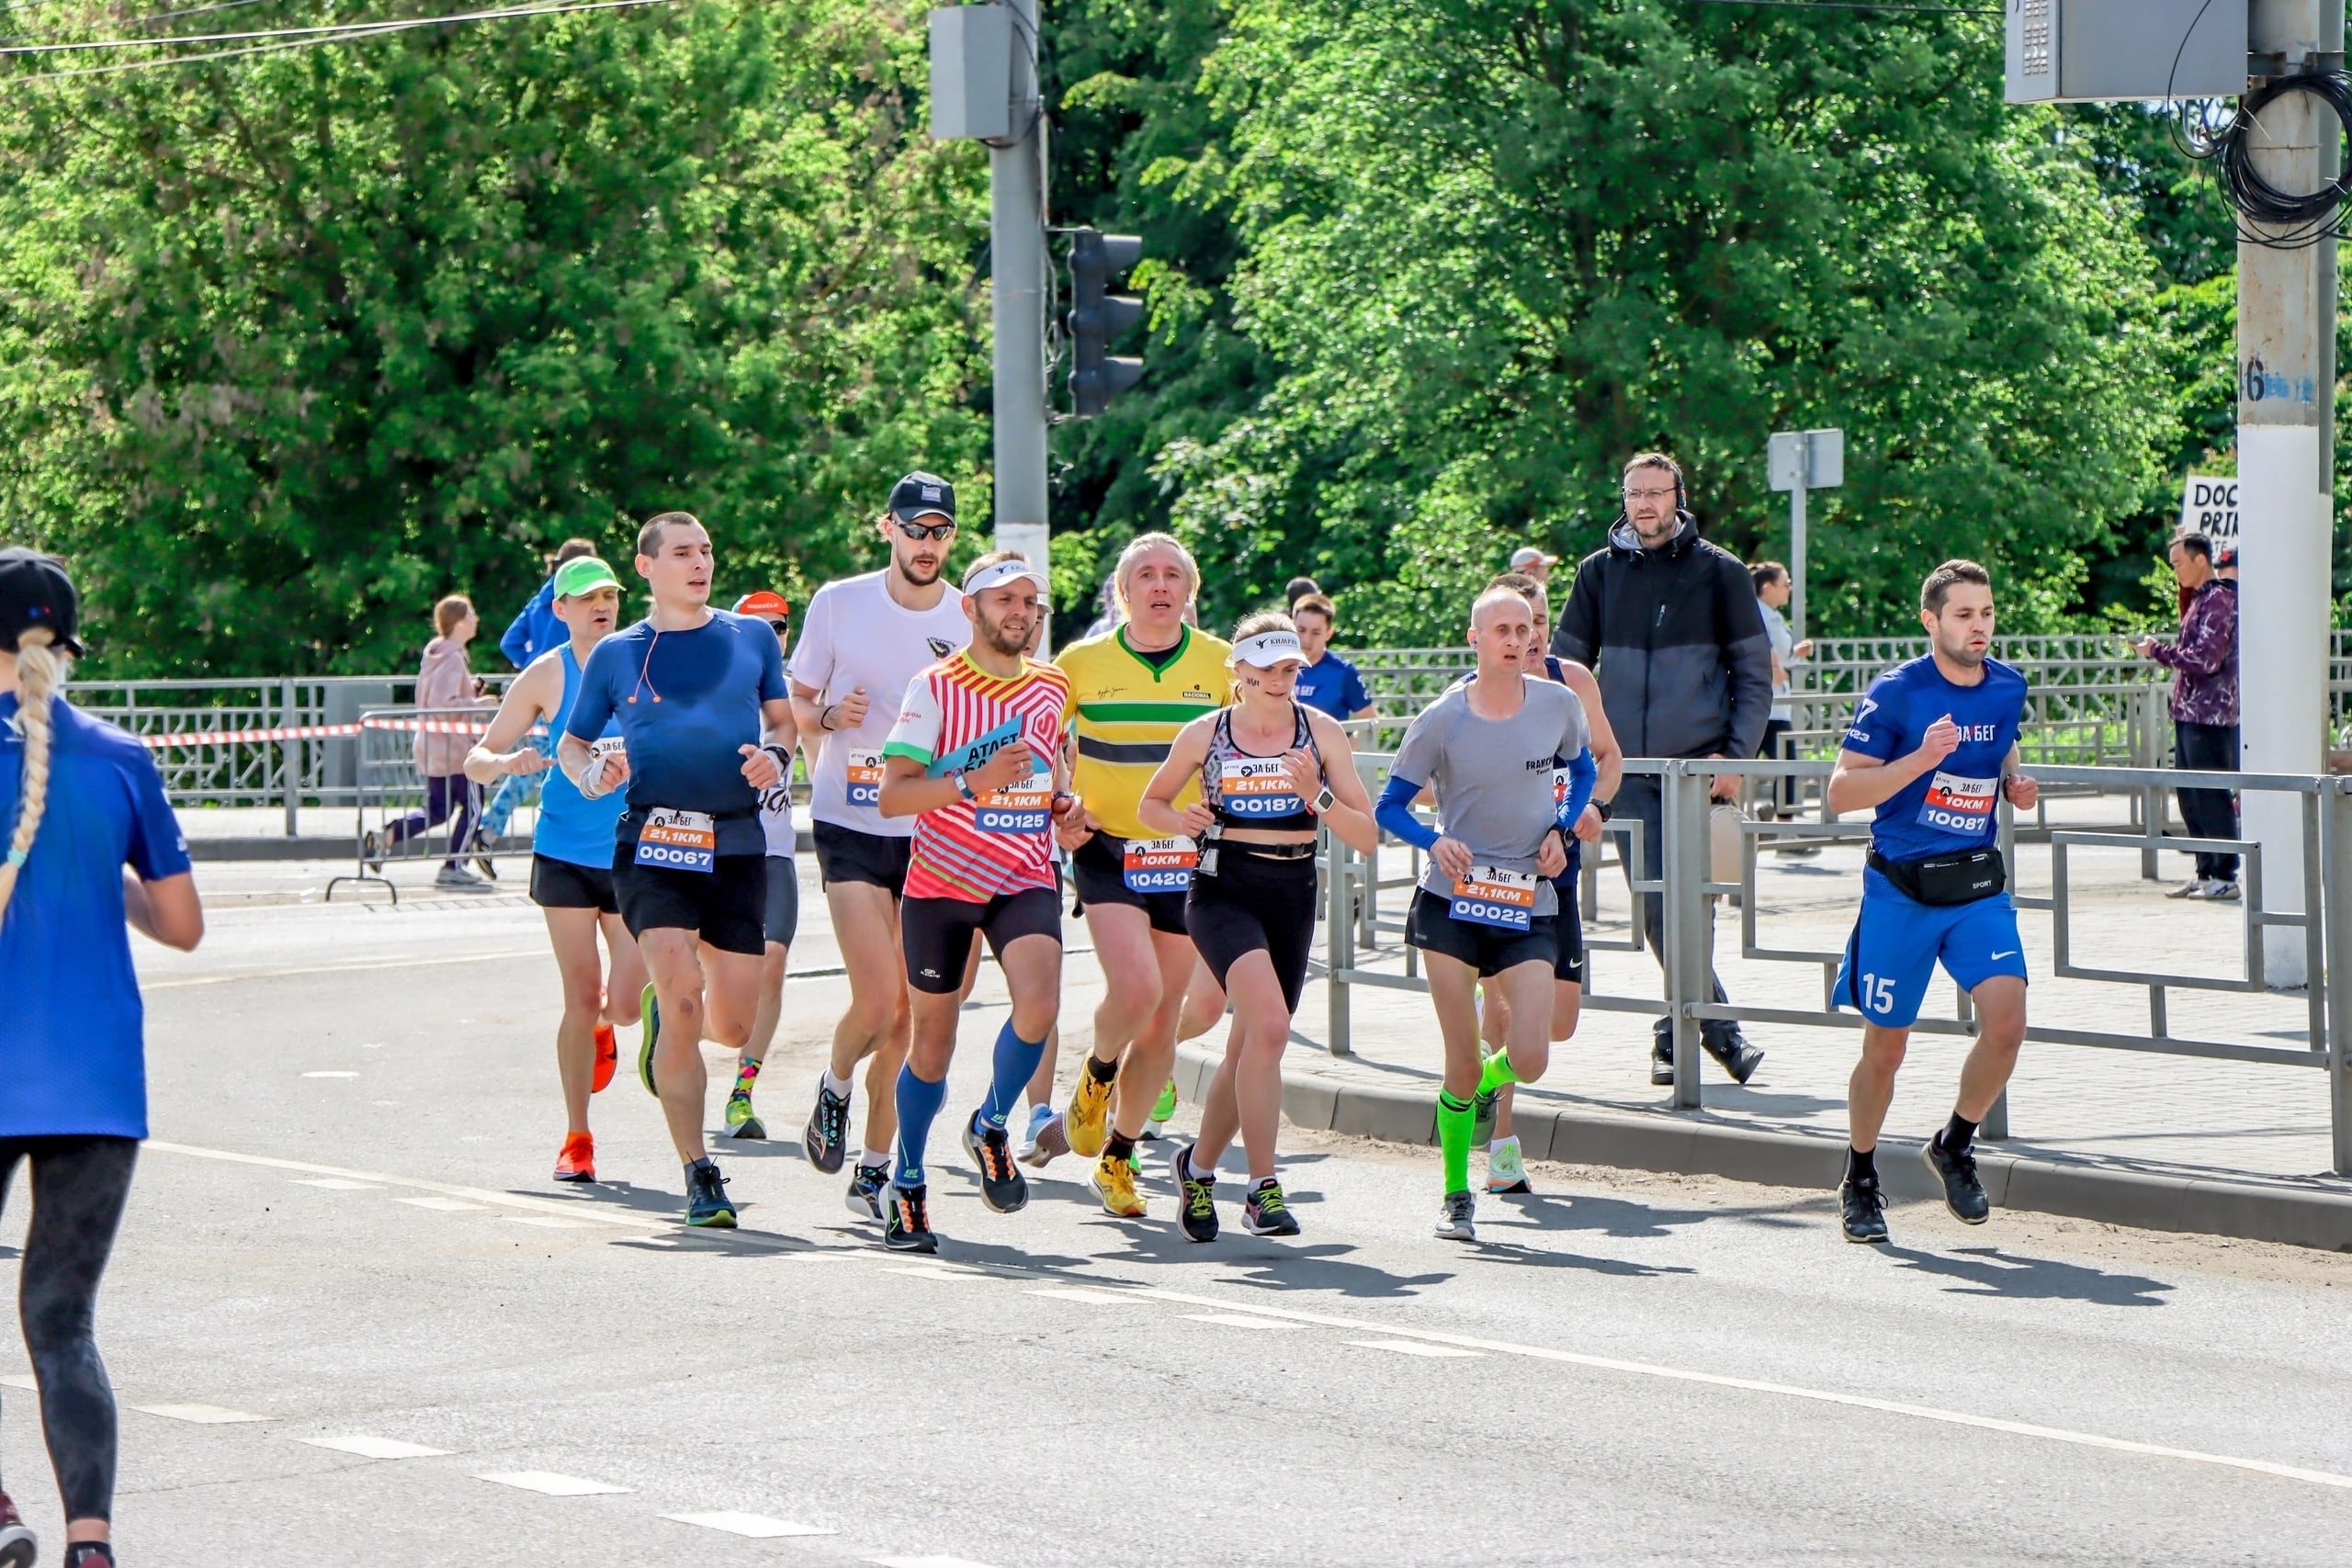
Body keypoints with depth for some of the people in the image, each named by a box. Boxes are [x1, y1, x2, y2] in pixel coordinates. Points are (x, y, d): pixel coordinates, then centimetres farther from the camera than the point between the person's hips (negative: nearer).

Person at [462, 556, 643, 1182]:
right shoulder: (545, 676, -2)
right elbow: (476, 759, 1)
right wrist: (506, 762, -22)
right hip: (565, 853, -1)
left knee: (626, 1002, -3)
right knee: (581, 997, -6)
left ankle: (599, 1032, 36)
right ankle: (576, 1140, 7)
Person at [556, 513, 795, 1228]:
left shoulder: (752, 637, 12)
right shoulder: (617, 654, 8)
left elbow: (782, 716, 20)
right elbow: (570, 744, 16)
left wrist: (775, 754, -3)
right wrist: (591, 773, -7)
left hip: (736, 845, 2)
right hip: (652, 842, -2)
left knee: (734, 1026, 0)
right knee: (682, 996, -19)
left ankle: (665, 1015, 38)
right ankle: (699, 1176, -10)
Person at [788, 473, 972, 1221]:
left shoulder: (974, 621, 1)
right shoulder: (838, 604, -1)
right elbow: (794, 706, 8)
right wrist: (830, 716, -14)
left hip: (934, 829, 2)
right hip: (851, 825, -2)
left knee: (911, 1014, 3)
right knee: (879, 999, -15)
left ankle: (874, 1168, 15)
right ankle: (834, 1087, 18)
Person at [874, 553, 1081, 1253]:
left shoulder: (1053, 687, 7)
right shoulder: (936, 688, -7)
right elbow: (893, 796, -14)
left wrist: (1065, 803, 7)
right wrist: (973, 782, -28)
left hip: (1025, 881, 2)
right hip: (940, 881, -2)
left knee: (1039, 1005, -24)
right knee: (933, 1041, 5)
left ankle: (991, 1127, 3)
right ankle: (907, 1184, 24)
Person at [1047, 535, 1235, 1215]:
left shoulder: (1221, 664, 3)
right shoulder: (1082, 662, 0)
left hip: (1188, 856, 2)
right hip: (1108, 852, -2)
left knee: (1164, 1020, 5)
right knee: (1136, 986, -24)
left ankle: (1117, 1158, 22)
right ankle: (1095, 1076, 9)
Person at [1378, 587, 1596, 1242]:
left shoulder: (1558, 704, -1)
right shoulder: (1442, 720, -6)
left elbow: (1583, 769, 19)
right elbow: (1391, 805, 1)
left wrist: (1561, 827, 1)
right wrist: (1433, 842, -19)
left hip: (1530, 904, 2)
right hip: (1453, 901, -2)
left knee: (1530, 1061, -12)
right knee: (1461, 1066, -3)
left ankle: (1484, 1081, 26)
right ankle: (1456, 1195, 18)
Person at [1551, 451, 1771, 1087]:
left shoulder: (1719, 571, 2)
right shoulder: (1599, 573, 8)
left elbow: (1754, 673, 5)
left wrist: (1736, 754, -6)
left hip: (1699, 763, -3)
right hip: (1627, 767, 3)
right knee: (1655, 905, 0)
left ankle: (1679, 1030, 3)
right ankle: (1718, 1027, 10)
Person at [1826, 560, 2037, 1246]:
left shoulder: (2008, 687, 4)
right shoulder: (1895, 693, -11)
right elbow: (1841, 791, -11)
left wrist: (2014, 785, 3)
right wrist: (1921, 760, -24)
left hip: (1978, 883, 3)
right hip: (1901, 886, -3)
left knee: (2006, 1021, -15)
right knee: (1885, 1045, 5)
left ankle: (1954, 1146, 10)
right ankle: (1860, 1180, 27)